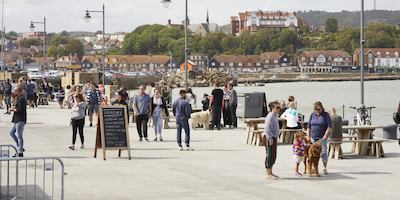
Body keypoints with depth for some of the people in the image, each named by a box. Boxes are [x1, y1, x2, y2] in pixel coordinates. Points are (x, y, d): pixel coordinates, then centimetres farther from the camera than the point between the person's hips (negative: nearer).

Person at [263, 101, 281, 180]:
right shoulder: (270, 117, -17)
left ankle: (270, 173, 21)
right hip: (269, 138, -10)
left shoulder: (274, 116, 16)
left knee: (273, 156, 14)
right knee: (270, 155, -7)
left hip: (273, 138, 10)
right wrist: (270, 139, -25)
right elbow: (267, 128, -23)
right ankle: (269, 174, -3)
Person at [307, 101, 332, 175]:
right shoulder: (312, 115, 8)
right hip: (313, 138, 3)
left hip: (322, 138, -3)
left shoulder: (326, 115, -2)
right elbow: (308, 126, 10)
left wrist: (325, 136, -17)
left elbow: (329, 127, -8)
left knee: (323, 152, -5)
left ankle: (325, 168, 2)